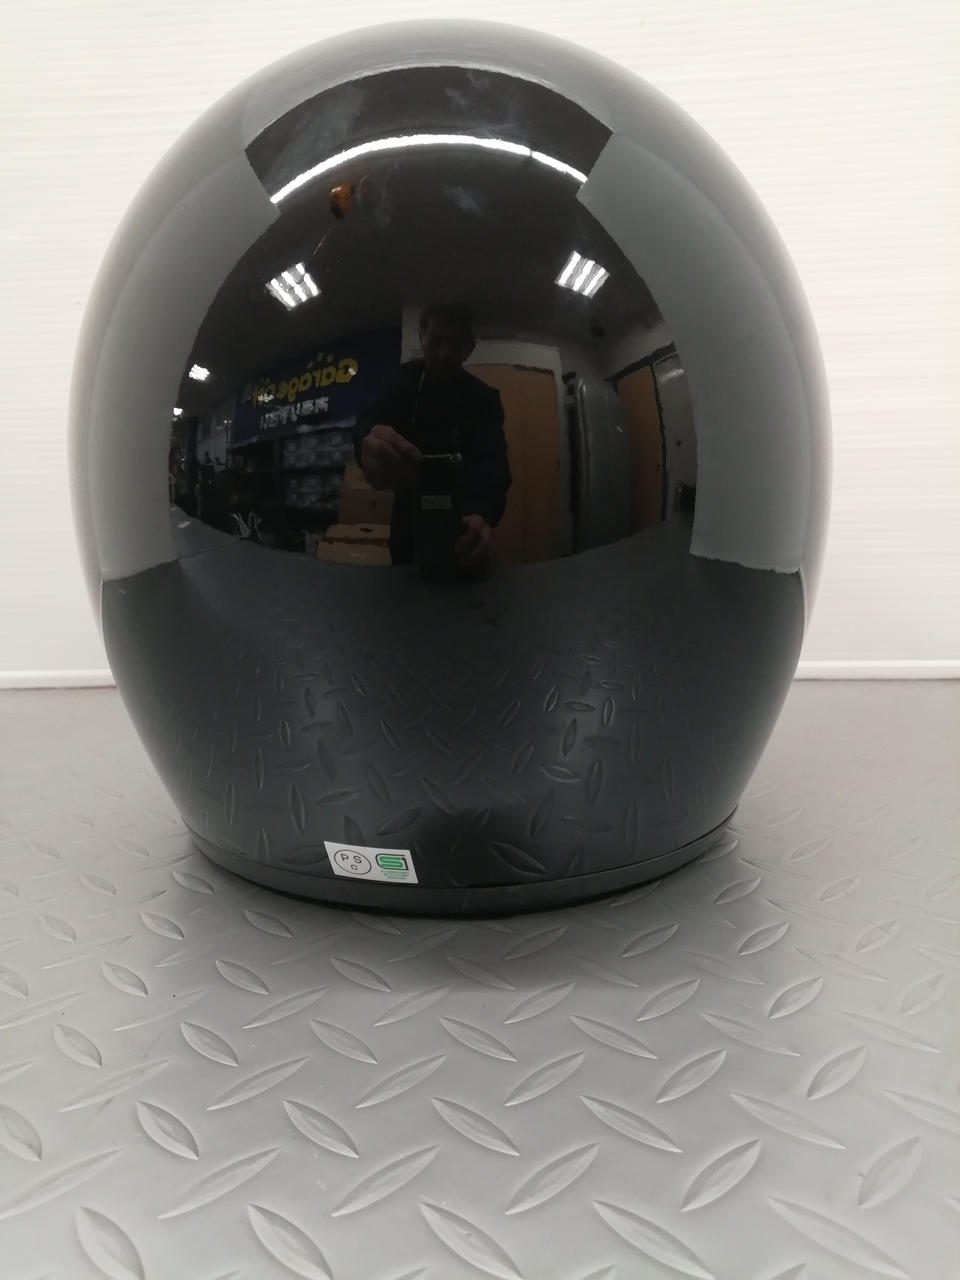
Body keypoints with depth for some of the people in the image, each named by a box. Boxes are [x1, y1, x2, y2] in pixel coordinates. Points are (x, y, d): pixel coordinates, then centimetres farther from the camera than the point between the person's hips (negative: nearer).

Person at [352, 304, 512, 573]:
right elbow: (367, 423, -22)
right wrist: (369, 440, -50)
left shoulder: (483, 398, -11)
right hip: (409, 518, 2)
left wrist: (481, 515, -51)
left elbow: (491, 466, -27)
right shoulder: (407, 379, -4)